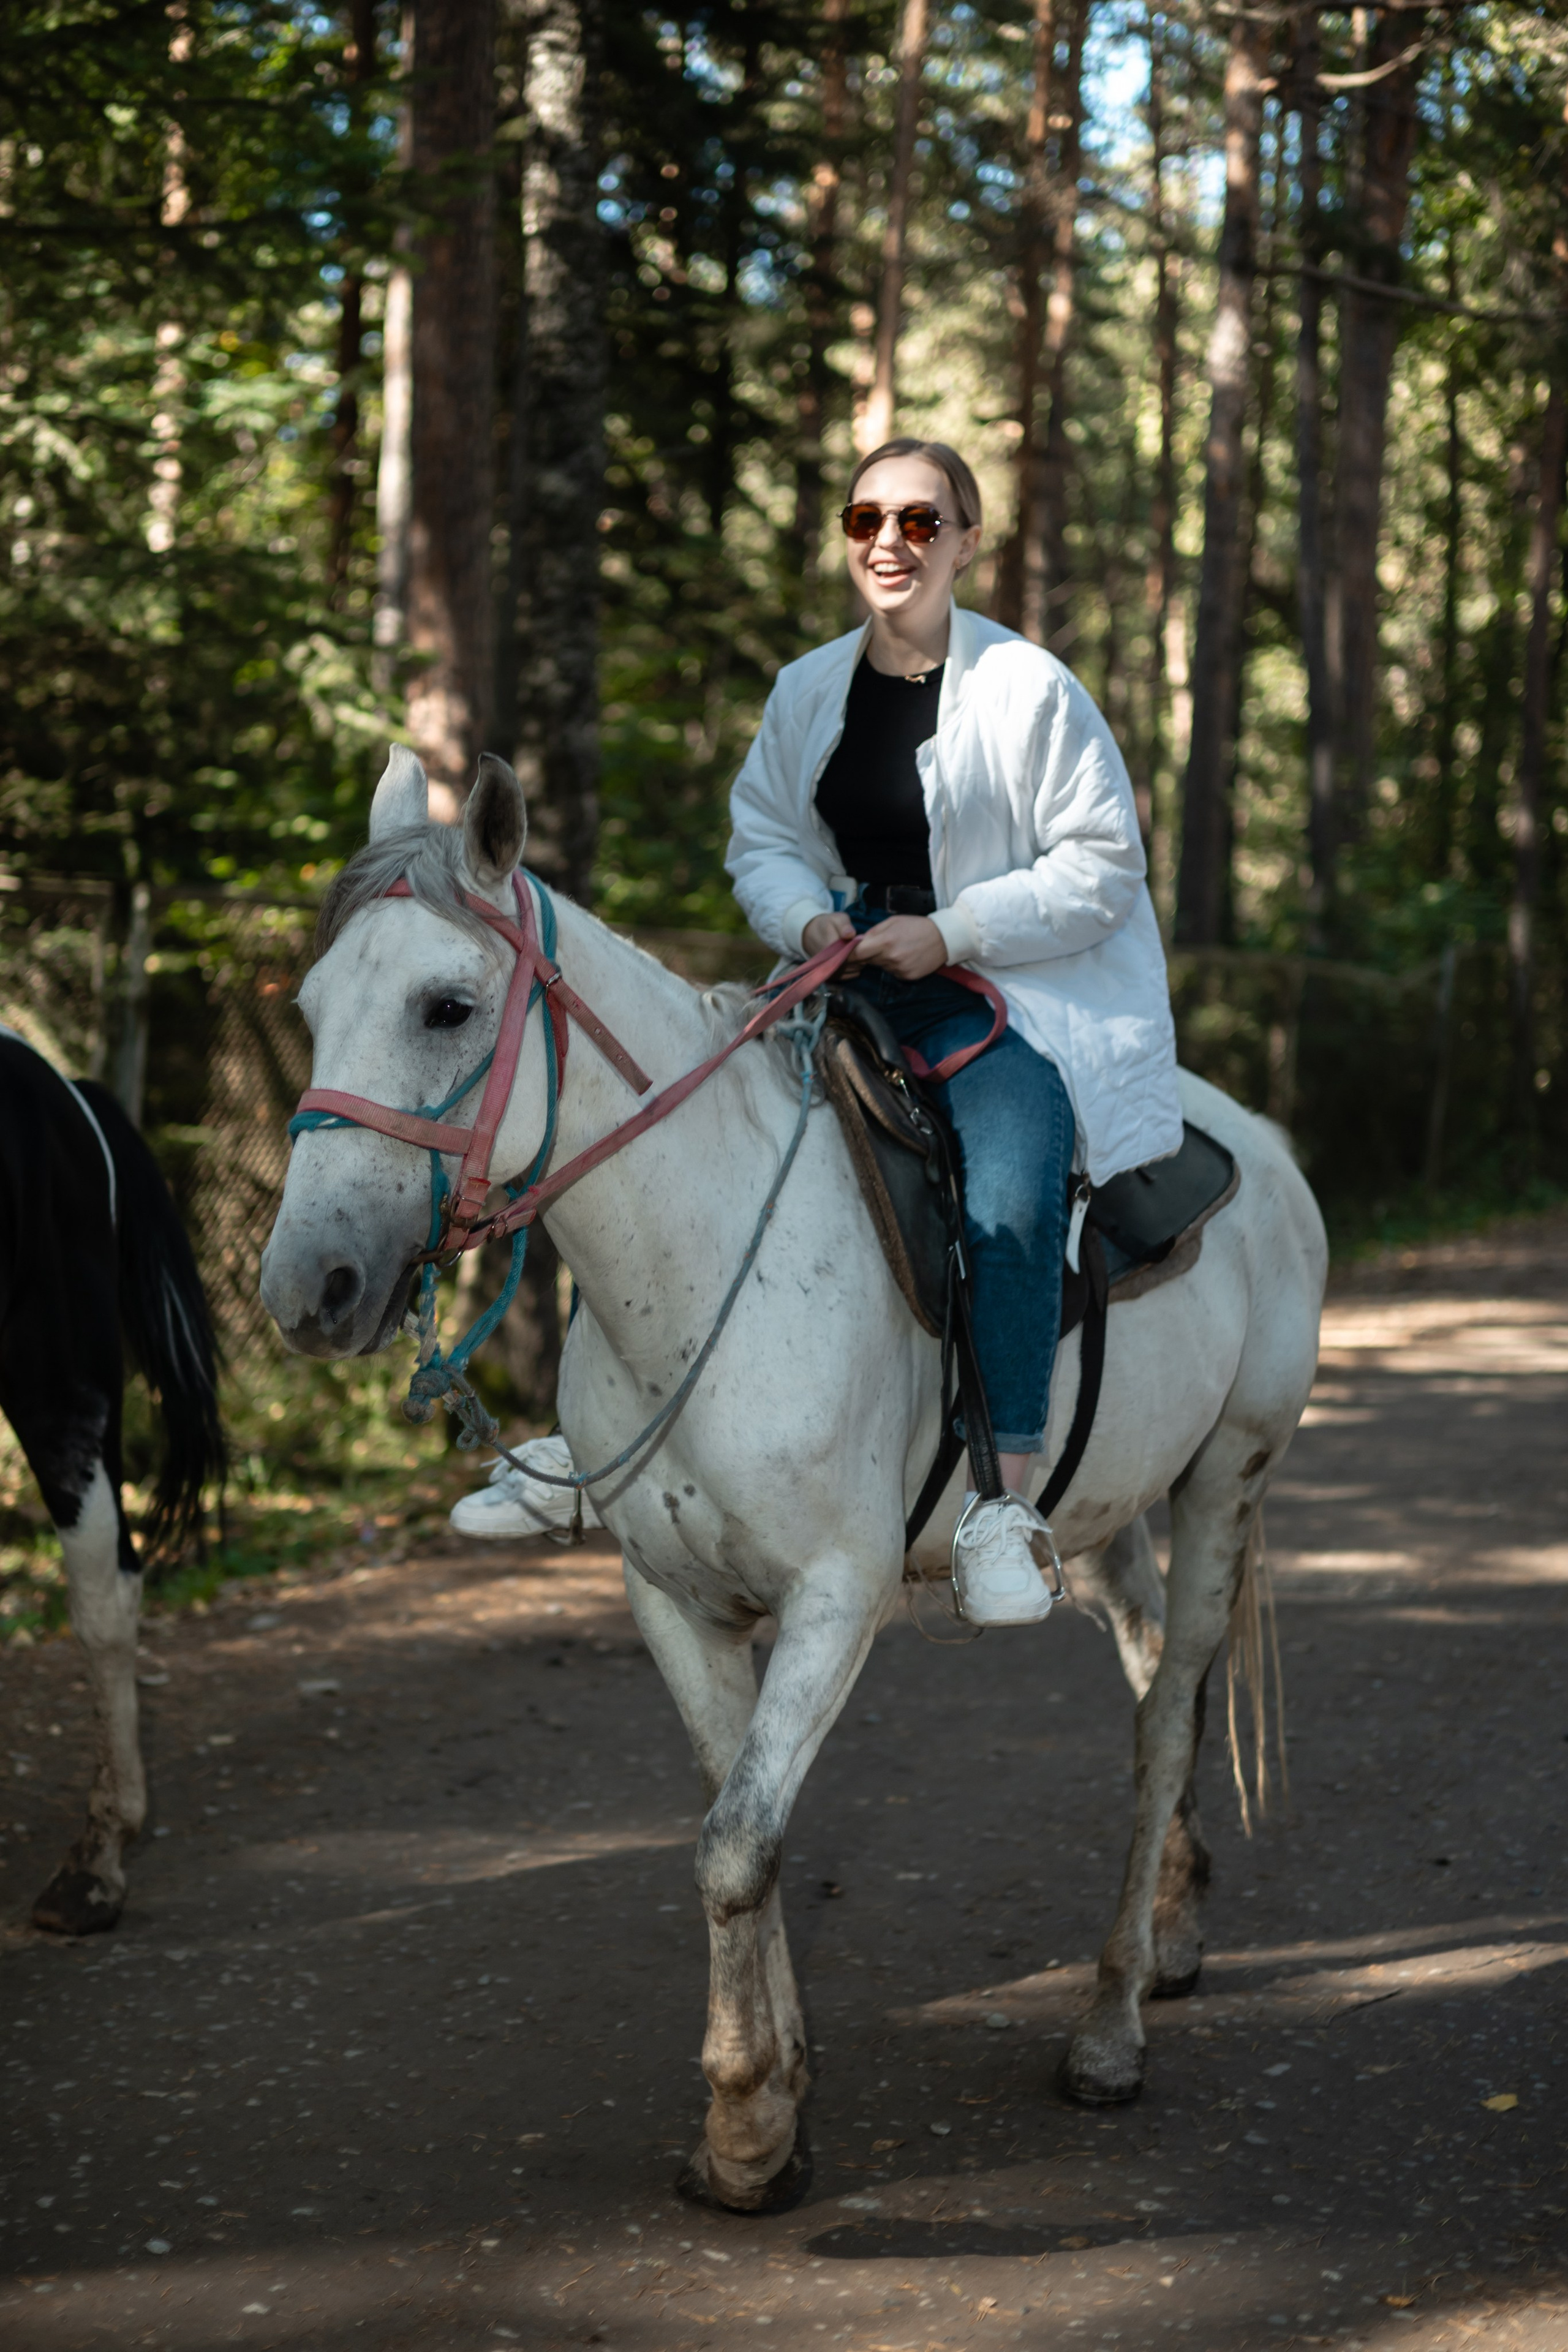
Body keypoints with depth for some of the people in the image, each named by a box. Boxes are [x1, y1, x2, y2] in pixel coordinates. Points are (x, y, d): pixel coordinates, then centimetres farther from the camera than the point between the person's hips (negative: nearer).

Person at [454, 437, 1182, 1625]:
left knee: (1007, 1202, -33)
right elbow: (763, 838, 16)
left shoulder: (1032, 689, -9)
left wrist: (949, 932, -17)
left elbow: (1102, 865, -9)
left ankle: (1009, 1505, -26)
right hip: (857, 982, 6)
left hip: (1012, 1005, -6)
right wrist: (806, 918, -7)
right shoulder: (808, 690, 8)